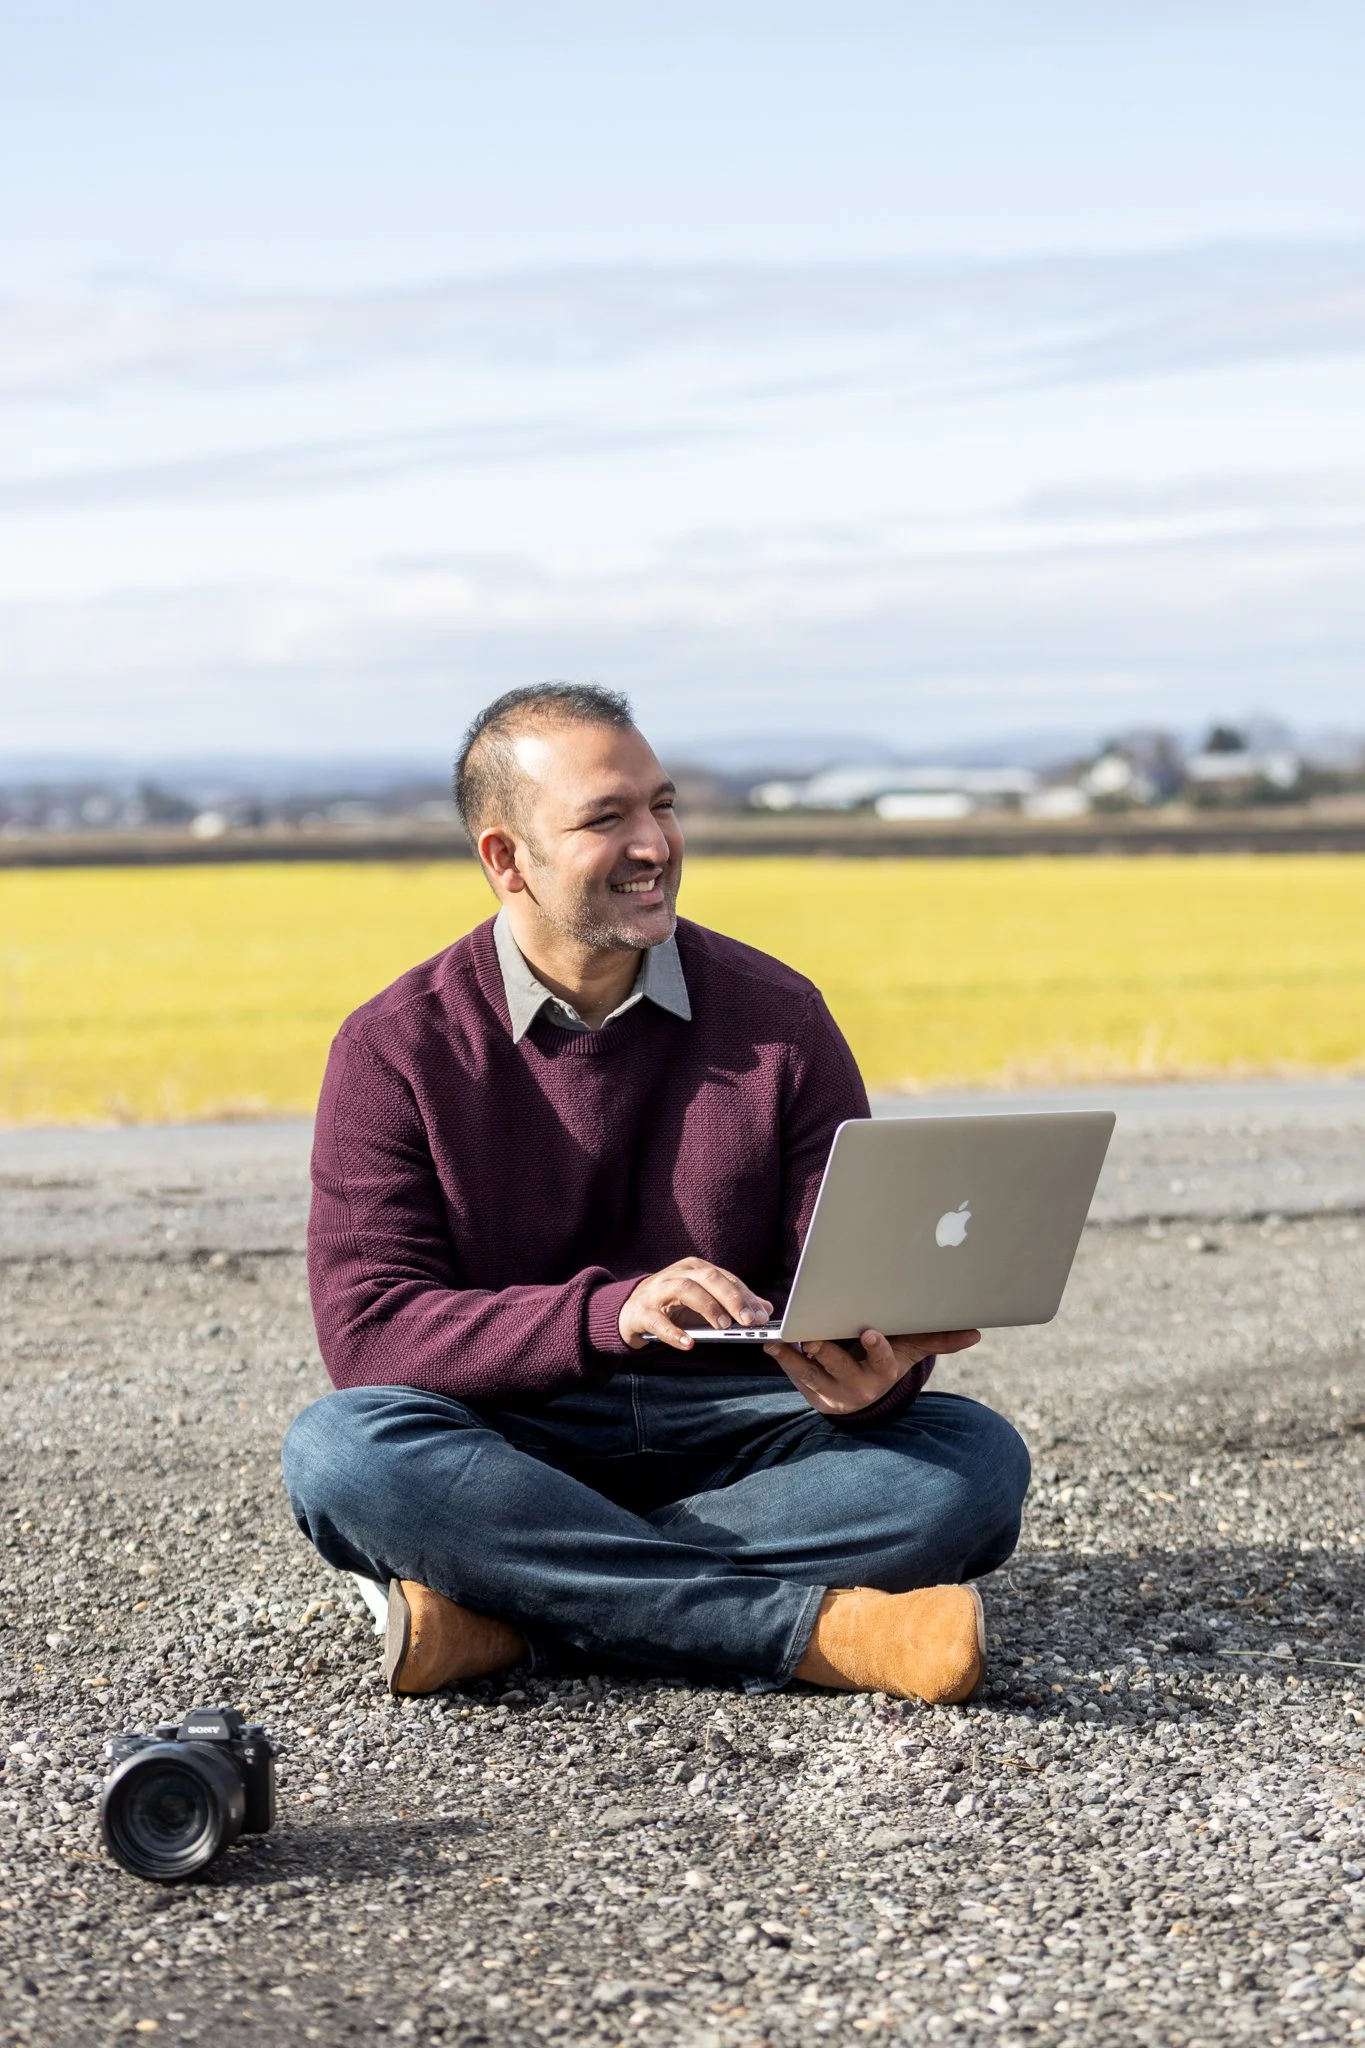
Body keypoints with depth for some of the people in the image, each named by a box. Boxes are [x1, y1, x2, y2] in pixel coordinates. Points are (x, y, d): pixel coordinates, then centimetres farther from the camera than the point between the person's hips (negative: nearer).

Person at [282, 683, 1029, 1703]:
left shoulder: (778, 1016, 2)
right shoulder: (396, 1047, -3)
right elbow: (366, 1327, -12)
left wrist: (876, 1374, -26)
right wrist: (609, 1313, -28)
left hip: (735, 1443, 2)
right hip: (517, 1447, -1)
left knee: (978, 1455, -25)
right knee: (340, 1450, -32)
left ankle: (505, 1614, -28)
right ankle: (826, 1626, -32)